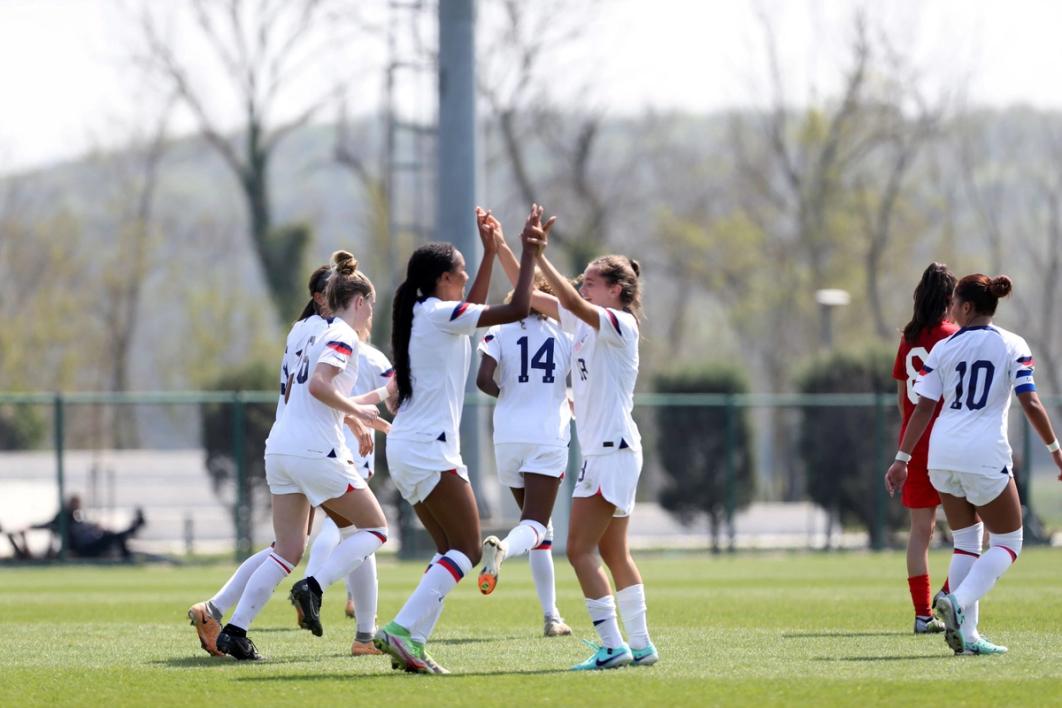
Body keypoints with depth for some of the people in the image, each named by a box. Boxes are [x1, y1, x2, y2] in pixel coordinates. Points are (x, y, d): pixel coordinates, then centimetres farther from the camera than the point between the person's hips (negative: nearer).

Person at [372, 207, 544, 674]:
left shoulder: (421, 314, 16)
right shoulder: (440, 314, -11)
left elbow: (473, 310, 35)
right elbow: (517, 309, -15)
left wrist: (491, 250, 35)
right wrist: (529, 254, -4)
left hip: (405, 447, 10)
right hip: (430, 449, -10)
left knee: (452, 551, 12)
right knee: (466, 550, -8)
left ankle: (413, 641, 1)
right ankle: (402, 630, -20)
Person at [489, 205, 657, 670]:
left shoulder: (620, 325, -12)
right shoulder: (584, 323, 12)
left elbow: (574, 302, -29)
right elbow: (528, 294, 12)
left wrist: (538, 254, -34)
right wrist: (501, 247, 3)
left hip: (613, 452, -10)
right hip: (601, 453, 10)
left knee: (580, 550, -13)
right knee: (614, 553, 14)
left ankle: (612, 646, -13)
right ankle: (640, 645, 19)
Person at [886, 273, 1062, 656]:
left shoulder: (943, 348, 6)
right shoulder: (1012, 345, 0)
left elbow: (923, 407, 3)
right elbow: (1030, 403, -7)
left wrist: (902, 459, 8)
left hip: (942, 454, 4)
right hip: (984, 455, -4)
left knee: (966, 542, 16)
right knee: (1007, 543, 8)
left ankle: (965, 633, 6)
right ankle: (958, 601, -17)